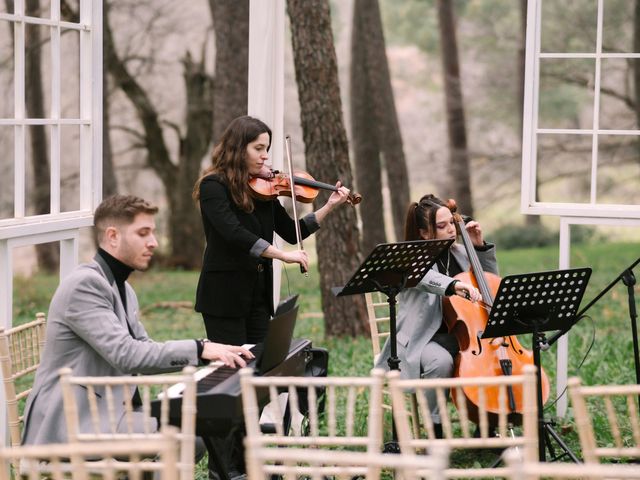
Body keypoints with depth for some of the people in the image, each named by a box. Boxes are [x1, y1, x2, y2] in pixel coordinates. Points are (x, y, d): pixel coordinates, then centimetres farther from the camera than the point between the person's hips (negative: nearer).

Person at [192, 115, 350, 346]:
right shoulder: (214, 186, -12)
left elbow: (292, 233, 12)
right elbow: (234, 233, -26)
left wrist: (329, 206, 2)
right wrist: (283, 255, -29)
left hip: (260, 294, 7)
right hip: (225, 294, -6)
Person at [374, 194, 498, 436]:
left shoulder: (459, 253, 11)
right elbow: (424, 278, -34)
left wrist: (481, 247, 9)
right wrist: (454, 284, -52)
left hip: (462, 334, 6)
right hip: (423, 339, -6)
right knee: (441, 362, -38)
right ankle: (436, 429, -18)